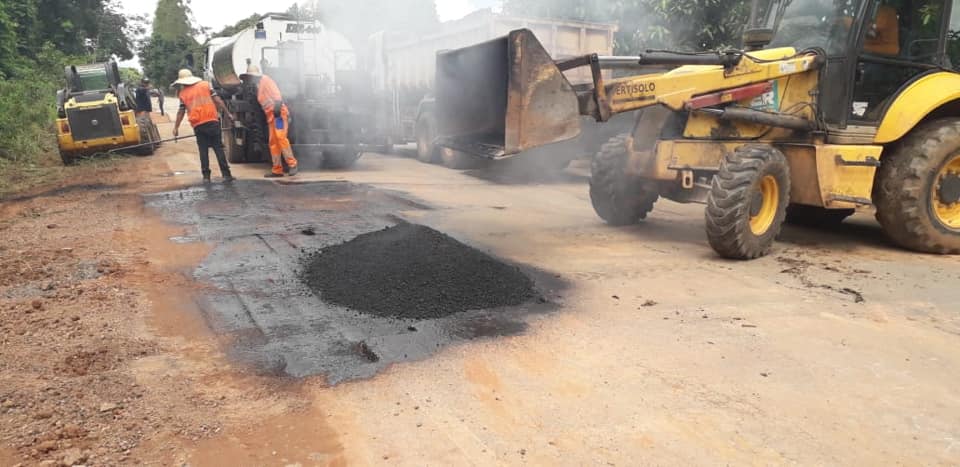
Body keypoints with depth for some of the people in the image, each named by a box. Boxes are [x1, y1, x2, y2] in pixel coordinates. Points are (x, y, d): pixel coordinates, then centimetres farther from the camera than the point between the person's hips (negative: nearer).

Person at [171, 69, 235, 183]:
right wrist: (227, 113, 5)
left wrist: (176, 127, 16)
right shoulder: (205, 85, 9)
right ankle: (226, 174, -6)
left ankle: (206, 176, 6)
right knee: (218, 148, 0)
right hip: (212, 121, -1)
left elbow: (181, 112, 9)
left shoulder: (182, 93, 9)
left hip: (198, 125, 1)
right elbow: (217, 100, 2)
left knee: (203, 150, 8)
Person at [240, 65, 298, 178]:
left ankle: (292, 164, -19)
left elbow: (276, 93, -14)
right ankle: (277, 170, 5)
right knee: (273, 143, 5)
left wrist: (277, 107, -25)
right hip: (270, 115, 10)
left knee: (281, 137, -20)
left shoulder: (265, 80, 0)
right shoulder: (258, 85, 27)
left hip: (278, 113, -10)